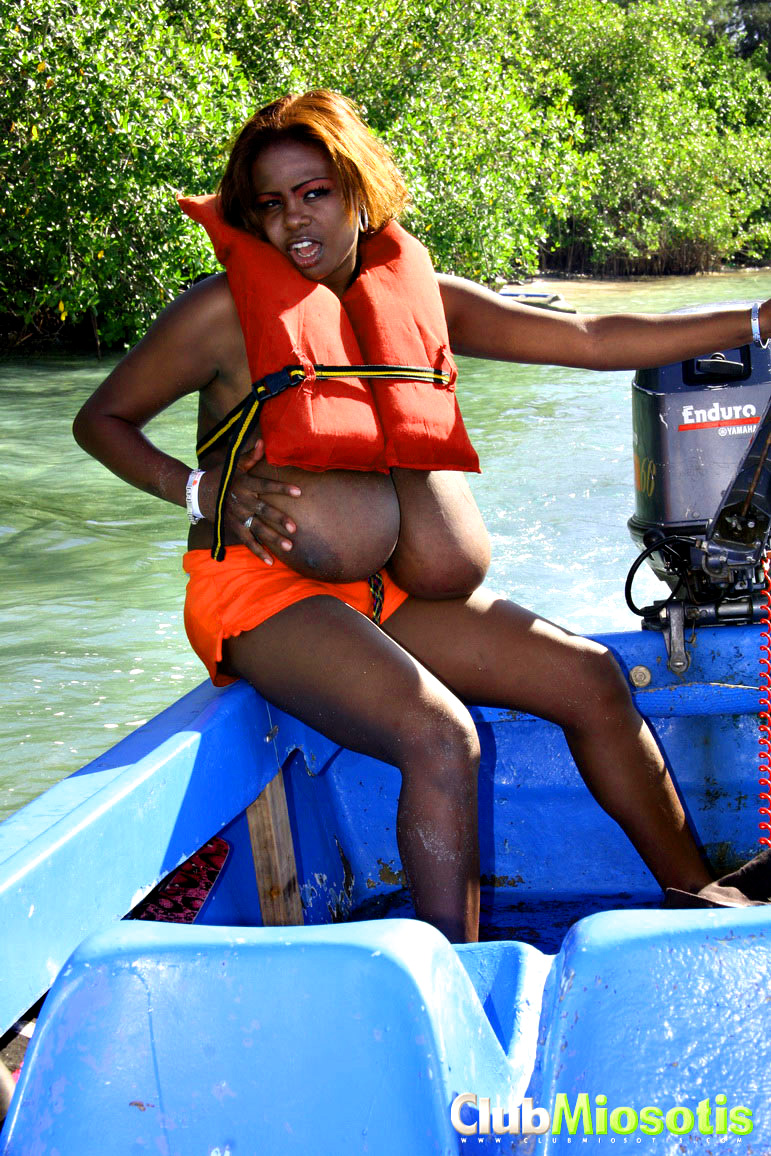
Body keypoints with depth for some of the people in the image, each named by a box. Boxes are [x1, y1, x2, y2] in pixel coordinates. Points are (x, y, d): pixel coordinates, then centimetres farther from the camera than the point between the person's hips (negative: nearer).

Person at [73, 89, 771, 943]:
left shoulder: (416, 300, 7)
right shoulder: (227, 310, -6)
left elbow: (589, 340, 5)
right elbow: (101, 419, 1)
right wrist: (197, 489, -16)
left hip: (379, 586, 6)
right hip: (258, 589, -6)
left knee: (589, 678, -1)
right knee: (440, 735, -29)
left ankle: (696, 892, 14)